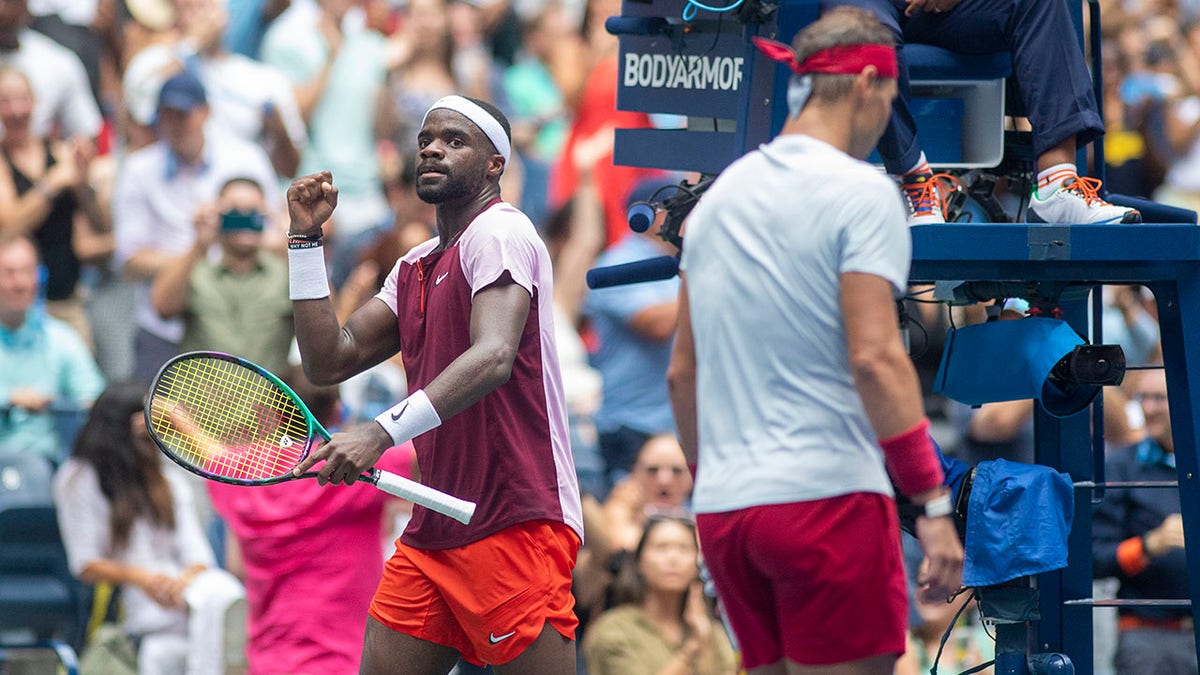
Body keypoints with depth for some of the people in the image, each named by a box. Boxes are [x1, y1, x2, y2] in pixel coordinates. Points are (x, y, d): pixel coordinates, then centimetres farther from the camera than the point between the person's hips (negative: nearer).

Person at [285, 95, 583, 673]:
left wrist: (383, 431, -34)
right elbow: (329, 361, 15)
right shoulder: (414, 268, 20)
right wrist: (306, 239, 10)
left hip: (515, 531, -8)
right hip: (432, 533, 8)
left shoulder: (500, 231, -8)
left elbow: (493, 357, -25)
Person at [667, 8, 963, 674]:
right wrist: (933, 503, -14)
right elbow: (874, 358, -15)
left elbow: (682, 372, 18)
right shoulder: (860, 193, -6)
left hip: (722, 511, 7)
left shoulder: (719, 195, 16)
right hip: (827, 494, -7)